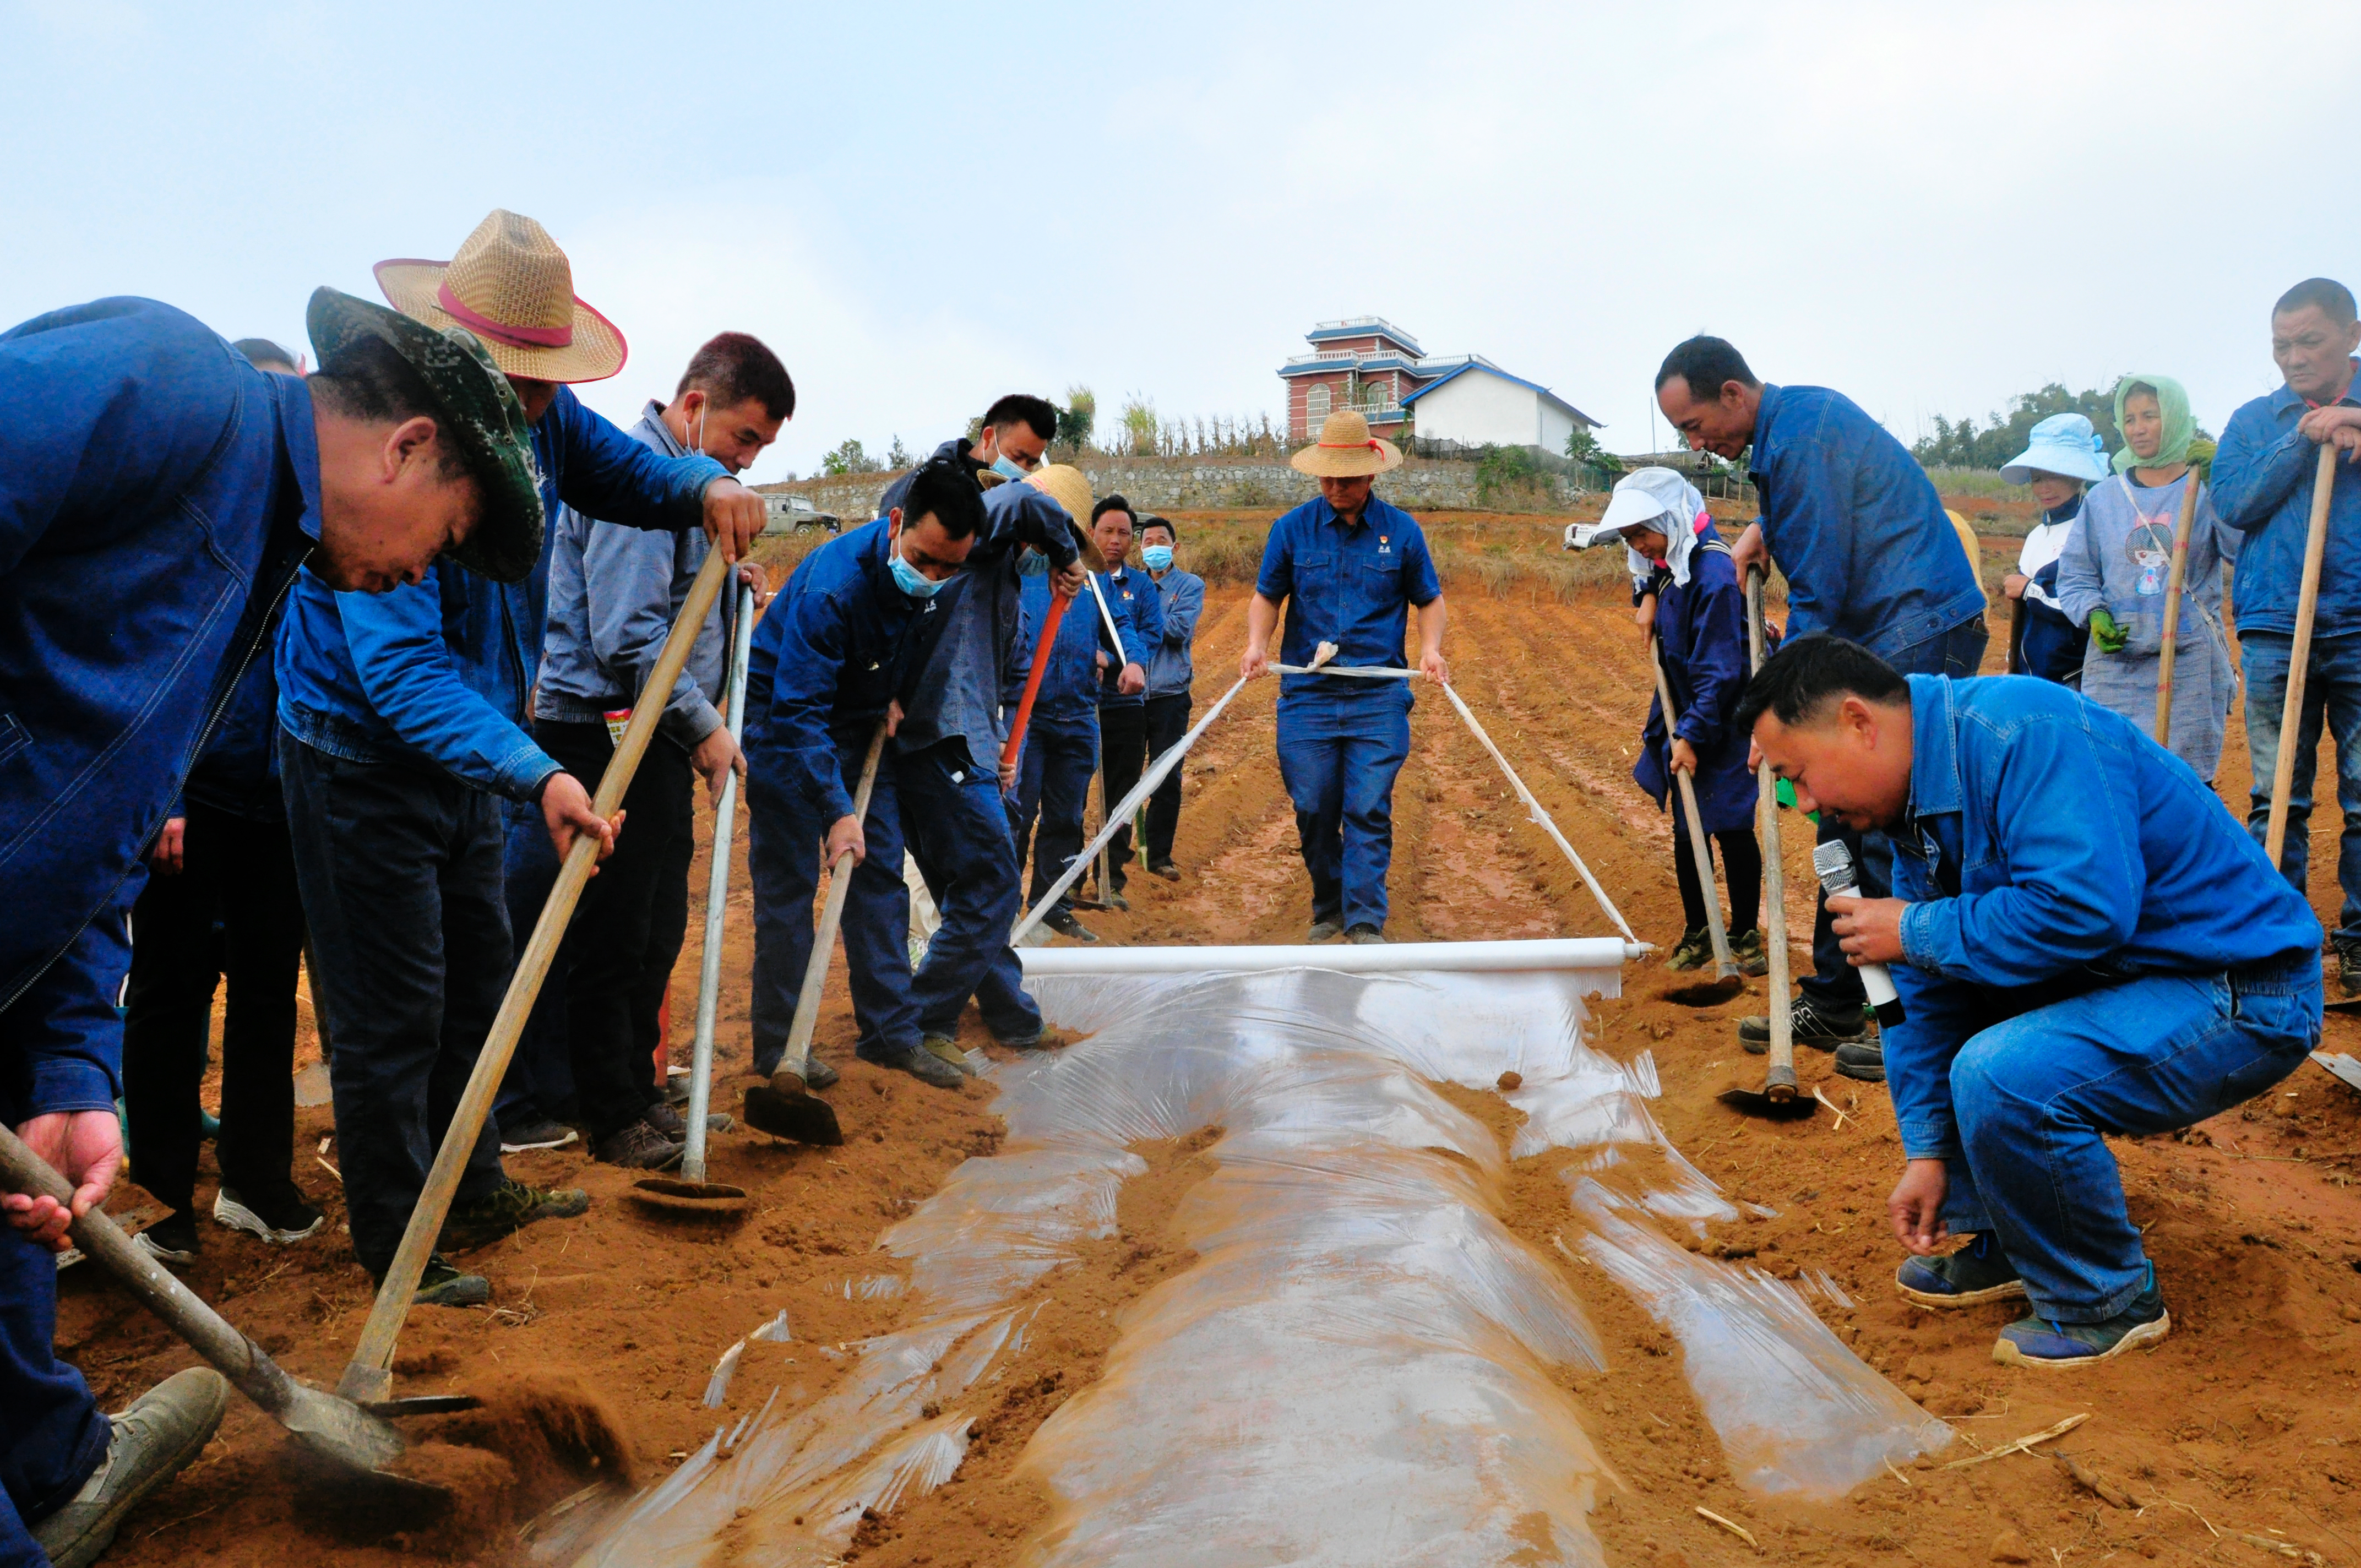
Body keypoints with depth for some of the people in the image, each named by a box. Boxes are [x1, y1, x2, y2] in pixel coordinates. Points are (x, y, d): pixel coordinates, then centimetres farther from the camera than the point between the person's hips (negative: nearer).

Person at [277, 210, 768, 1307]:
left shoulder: (538, 416, -6)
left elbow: (625, 472, 12)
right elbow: (398, 663, -36)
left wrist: (705, 487, -13)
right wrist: (533, 773, -48)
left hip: (464, 760, 8)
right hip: (361, 762, -8)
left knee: (478, 982, 18)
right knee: (393, 1015, -1)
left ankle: (475, 1193, 35)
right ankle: (396, 1245, 15)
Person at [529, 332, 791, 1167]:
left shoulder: (686, 478, 17)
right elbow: (627, 636, -22)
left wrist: (729, 586, 10)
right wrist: (703, 727, -16)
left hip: (658, 735, 10)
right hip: (606, 731, -10)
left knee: (657, 929, 15)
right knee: (611, 937, -1)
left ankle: (638, 1091, 27)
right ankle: (613, 1120, 9)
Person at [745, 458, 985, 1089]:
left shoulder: (940, 583, -12)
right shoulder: (834, 584, -34)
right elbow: (797, 710, -34)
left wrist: (895, 696, -3)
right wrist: (836, 810, -37)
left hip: (859, 721, 7)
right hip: (781, 715, -6)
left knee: (881, 872, 5)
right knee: (787, 883, -5)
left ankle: (891, 1031, 12)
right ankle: (779, 1047, 4)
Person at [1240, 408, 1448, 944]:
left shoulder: (1401, 530, 3)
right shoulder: (1292, 528, 4)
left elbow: (1429, 599, 12)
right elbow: (1267, 597, 12)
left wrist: (1430, 647, -6)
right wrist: (1257, 643, -7)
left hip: (1379, 697, -1)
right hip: (1306, 694, 1)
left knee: (1369, 811, -6)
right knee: (1313, 811, 5)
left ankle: (1366, 923, -2)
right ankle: (1328, 910, 24)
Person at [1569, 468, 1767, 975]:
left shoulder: (1713, 573, -22)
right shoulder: (1665, 567, 4)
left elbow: (1720, 671, -23)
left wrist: (1692, 733, -22)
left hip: (1722, 726, -8)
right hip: (1682, 720, 8)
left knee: (1732, 829, 1)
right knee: (1685, 831, 12)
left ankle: (1745, 934, 16)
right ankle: (1697, 932, 24)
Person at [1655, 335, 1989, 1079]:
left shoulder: (1800, 439, -18)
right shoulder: (1802, 413, 13)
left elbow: (1818, 590, -19)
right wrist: (1762, 532, 15)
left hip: (1921, 635, -11)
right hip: (1878, 635, 11)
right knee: (1845, 818, 12)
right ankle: (1833, 1004, 21)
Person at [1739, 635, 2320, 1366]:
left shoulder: (2023, 732, -25)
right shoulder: (1917, 799, 4)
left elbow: (2086, 908, -36)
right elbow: (1926, 991, 8)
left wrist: (1917, 933, -22)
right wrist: (1928, 1149, 4)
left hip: (2240, 1000, -10)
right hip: (2120, 978, 10)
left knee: (2000, 1074, -30)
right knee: (1912, 994, 11)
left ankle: (2109, 1302, -4)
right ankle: (2007, 1246, 19)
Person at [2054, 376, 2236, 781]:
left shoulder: (2207, 488, 3)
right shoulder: (2105, 497, 10)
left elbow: (2245, 551, -13)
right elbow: (2075, 575, 13)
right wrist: (2094, 614, -6)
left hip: (2189, 667, -2)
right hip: (2114, 662, 2)